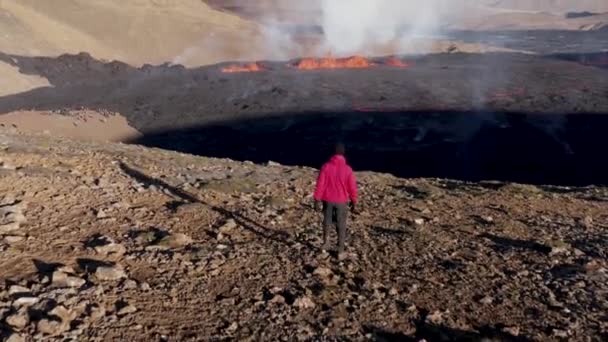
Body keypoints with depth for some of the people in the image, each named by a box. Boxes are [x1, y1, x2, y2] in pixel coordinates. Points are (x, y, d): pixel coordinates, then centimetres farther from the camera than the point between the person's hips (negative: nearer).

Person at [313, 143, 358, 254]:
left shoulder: (326, 166, -11)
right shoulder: (348, 169, -11)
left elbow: (320, 185, -9)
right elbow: (352, 187, -6)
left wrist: (317, 200, -2)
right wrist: (354, 203, 6)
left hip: (328, 200, 1)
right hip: (342, 201, 0)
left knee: (327, 221, 23)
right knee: (341, 225, 12)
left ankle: (326, 242, 14)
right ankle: (340, 249, 18)